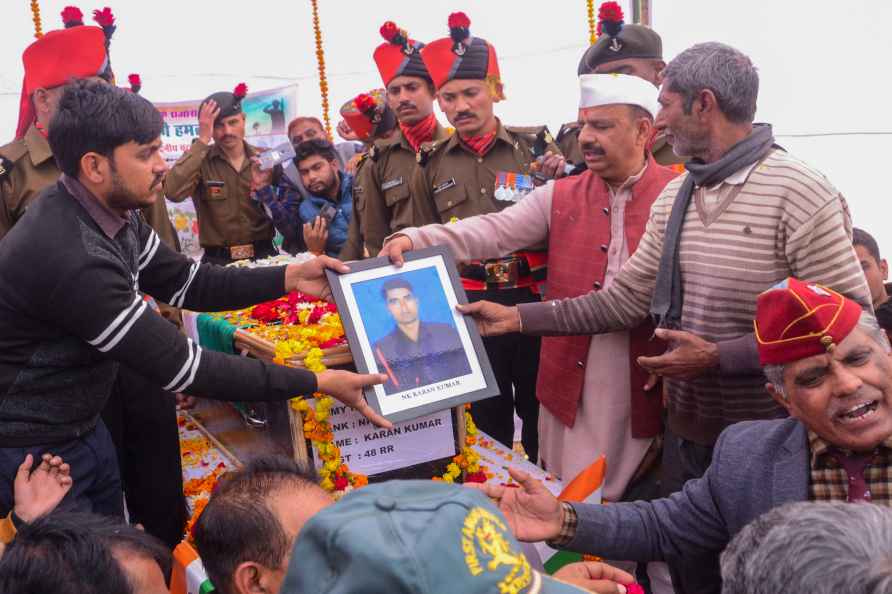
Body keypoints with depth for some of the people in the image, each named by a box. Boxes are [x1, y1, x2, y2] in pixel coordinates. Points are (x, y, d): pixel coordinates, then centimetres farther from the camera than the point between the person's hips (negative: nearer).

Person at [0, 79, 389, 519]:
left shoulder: (112, 215, -4)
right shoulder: (71, 257, -33)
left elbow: (185, 282, 5)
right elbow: (177, 365, -30)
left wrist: (288, 278, -8)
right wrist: (316, 383, -27)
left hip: (83, 427, 9)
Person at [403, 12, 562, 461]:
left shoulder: (536, 147, -1)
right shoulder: (432, 165, 5)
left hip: (535, 301, -1)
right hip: (468, 306, 2)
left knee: (542, 411, 11)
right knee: (486, 416, 14)